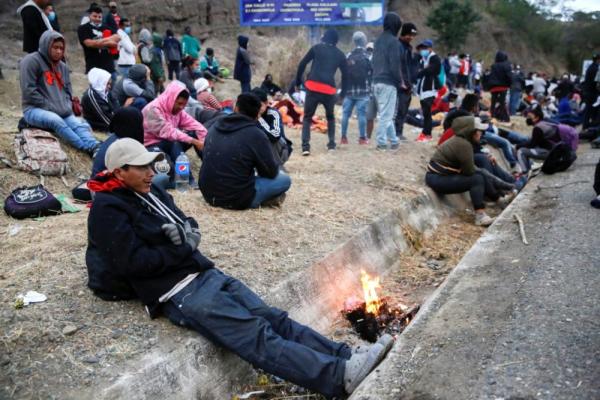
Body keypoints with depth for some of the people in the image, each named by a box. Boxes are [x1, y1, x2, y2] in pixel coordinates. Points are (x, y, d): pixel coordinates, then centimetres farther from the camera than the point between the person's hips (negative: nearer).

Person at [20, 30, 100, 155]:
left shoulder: (63, 66, 20)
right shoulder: (31, 61, -3)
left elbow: (68, 91, 22)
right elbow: (29, 91, -11)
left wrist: (67, 107, 2)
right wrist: (50, 107, -15)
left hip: (63, 112, 6)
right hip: (35, 109, -6)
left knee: (79, 125, -25)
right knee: (55, 120, -38)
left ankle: (97, 149, -51)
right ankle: (89, 149, -49)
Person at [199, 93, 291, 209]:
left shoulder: (216, 126, 4)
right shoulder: (256, 135, -15)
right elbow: (271, 172, -6)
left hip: (208, 194, 6)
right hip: (237, 199, -6)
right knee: (285, 179, 6)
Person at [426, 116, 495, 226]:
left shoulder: (460, 140, 11)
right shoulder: (464, 145, -20)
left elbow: (468, 167, 15)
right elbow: (469, 171, -14)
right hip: (438, 179, -10)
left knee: (479, 174, 9)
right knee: (477, 179, -18)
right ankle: (480, 216, -19)